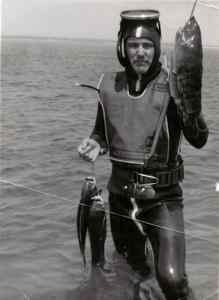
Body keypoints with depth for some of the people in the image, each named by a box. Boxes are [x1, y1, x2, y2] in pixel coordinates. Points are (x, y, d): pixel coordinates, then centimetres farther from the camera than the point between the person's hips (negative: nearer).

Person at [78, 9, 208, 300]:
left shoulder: (172, 85, -12)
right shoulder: (109, 85, -1)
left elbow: (199, 140, -21)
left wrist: (191, 105, -37)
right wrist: (95, 144, -8)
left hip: (163, 196, -4)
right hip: (120, 193, 4)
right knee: (130, 263, 23)